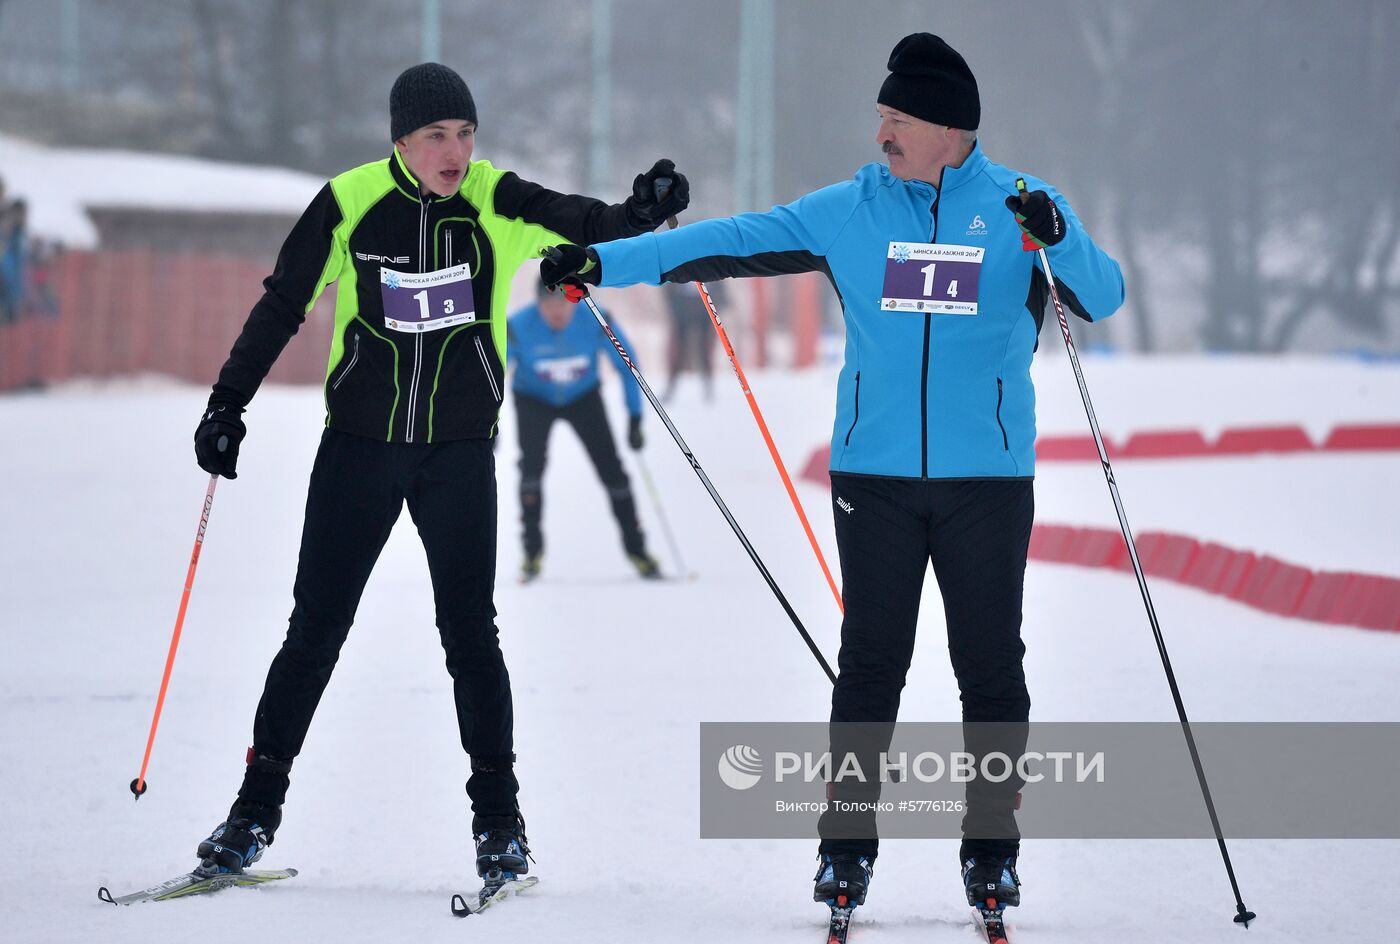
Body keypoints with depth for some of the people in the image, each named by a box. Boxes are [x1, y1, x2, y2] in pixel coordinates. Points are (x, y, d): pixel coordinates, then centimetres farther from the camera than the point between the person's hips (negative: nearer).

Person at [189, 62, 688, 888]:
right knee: (317, 626, 3)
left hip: (460, 452, 0)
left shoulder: (494, 201, -7)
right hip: (359, 447, 0)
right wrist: (229, 402, 0)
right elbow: (282, 306, 1)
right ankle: (259, 805, 11)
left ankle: (499, 812, 7)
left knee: (469, 630, -3)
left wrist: (639, 216, -39)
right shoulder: (350, 204, -8)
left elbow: (583, 224, -18)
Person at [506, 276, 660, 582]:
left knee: (610, 468, -8)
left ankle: (636, 549, 5)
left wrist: (635, 419, -13)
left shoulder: (596, 323, -27)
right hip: (533, 398, -1)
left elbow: (627, 365, -13)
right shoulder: (518, 328, -30)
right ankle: (532, 550, -13)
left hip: (583, 397, 1)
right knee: (532, 462, -23)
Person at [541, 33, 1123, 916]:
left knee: (991, 666, 2)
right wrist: (605, 261, -1)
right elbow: (735, 243, 5)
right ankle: (847, 844, 8)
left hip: (988, 477, -1)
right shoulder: (848, 211, 6)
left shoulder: (1020, 207, 1)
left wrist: (1058, 239, -28)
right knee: (870, 664, 1)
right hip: (875, 475, 1)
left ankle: (992, 849, 11)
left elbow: (1102, 297, -7)